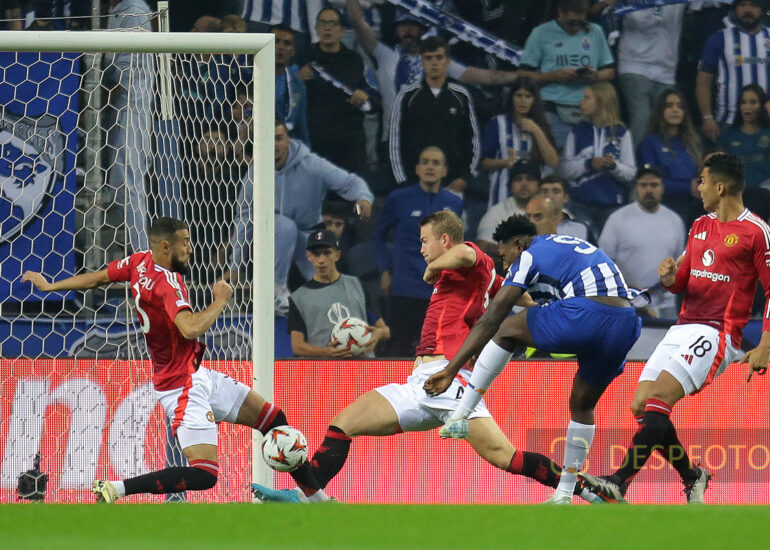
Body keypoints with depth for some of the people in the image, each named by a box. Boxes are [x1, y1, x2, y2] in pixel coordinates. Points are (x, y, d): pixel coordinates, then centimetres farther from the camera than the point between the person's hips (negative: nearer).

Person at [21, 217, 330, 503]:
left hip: (197, 375, 11)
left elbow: (96, 278, 15)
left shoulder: (140, 263, 2)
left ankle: (314, 493, 27)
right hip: (182, 388, -11)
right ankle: (116, 488, -15)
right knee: (204, 475, -20)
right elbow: (191, 329, -39)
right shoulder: (167, 283, -25)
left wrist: (50, 286, 31)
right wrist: (220, 300, -22)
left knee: (274, 419, 15)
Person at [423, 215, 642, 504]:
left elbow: (490, 320, 8)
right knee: (582, 405, 24)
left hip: (585, 315, -7)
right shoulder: (580, 245, 33)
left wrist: (451, 370, 10)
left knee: (506, 328, 10)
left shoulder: (531, 256, 10)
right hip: (626, 325, 7)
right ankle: (564, 493, 27)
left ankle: (460, 416, 6)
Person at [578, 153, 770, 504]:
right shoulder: (701, 226, 17)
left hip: (718, 335, -8)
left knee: (658, 399, -23)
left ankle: (618, 484, -29)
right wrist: (669, 277, -3)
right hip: (683, 328, 8)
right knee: (641, 405, -1)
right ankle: (692, 477, 14)